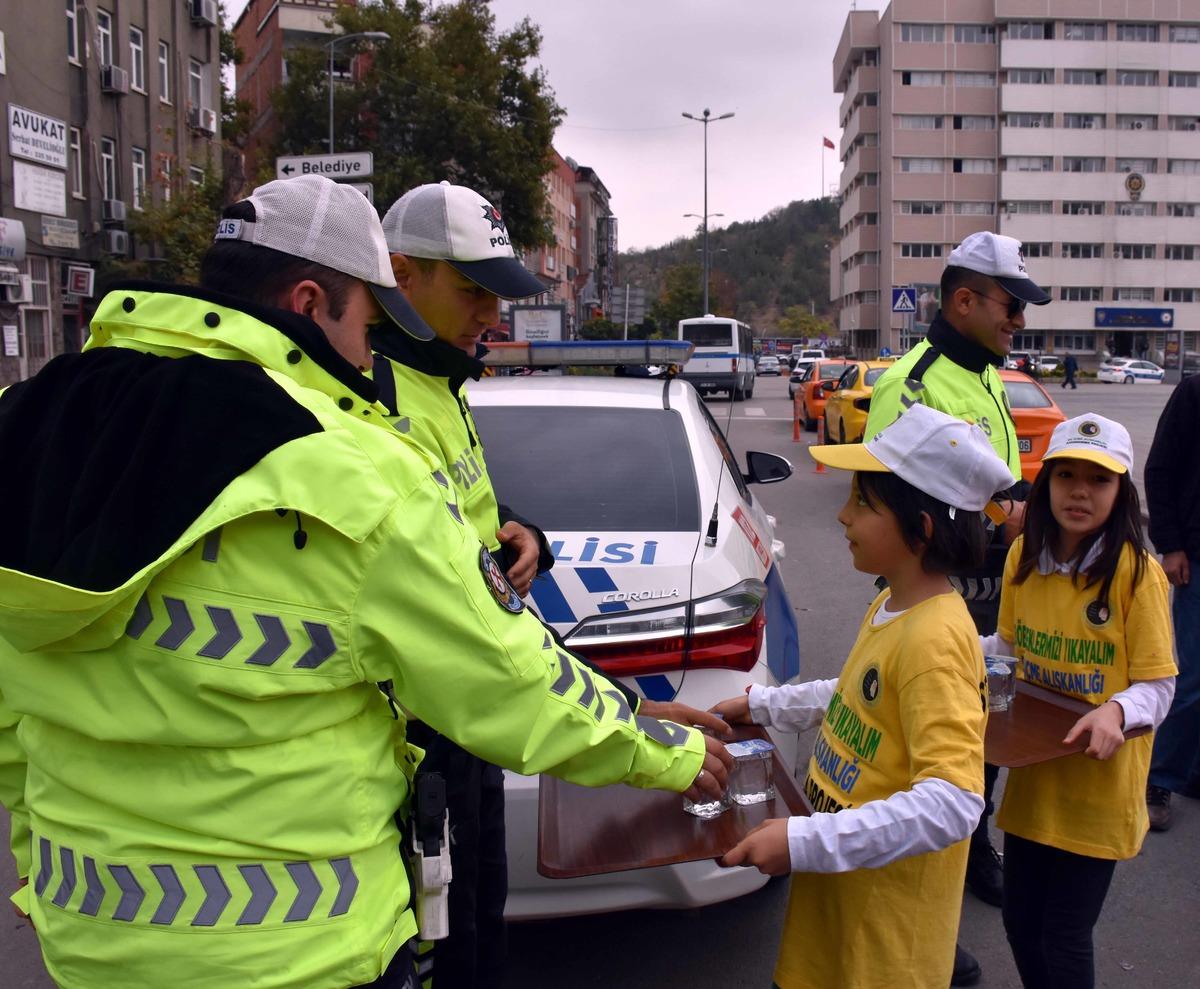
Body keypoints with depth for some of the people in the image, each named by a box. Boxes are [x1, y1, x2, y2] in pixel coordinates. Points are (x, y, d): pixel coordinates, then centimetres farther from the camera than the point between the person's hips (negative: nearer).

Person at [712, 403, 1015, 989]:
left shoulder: (934, 639, -27)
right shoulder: (889, 608, 3)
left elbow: (953, 803, -33)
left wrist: (805, 841, -35)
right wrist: (763, 706, 19)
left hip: (888, 917, -9)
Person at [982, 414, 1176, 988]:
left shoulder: (1137, 573, -15)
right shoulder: (1024, 555, -1)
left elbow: (1158, 685, -12)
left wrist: (1117, 712, -31)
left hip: (1098, 784, -4)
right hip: (1032, 771, 5)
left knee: (1063, 940, 4)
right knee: (1020, 923, 14)